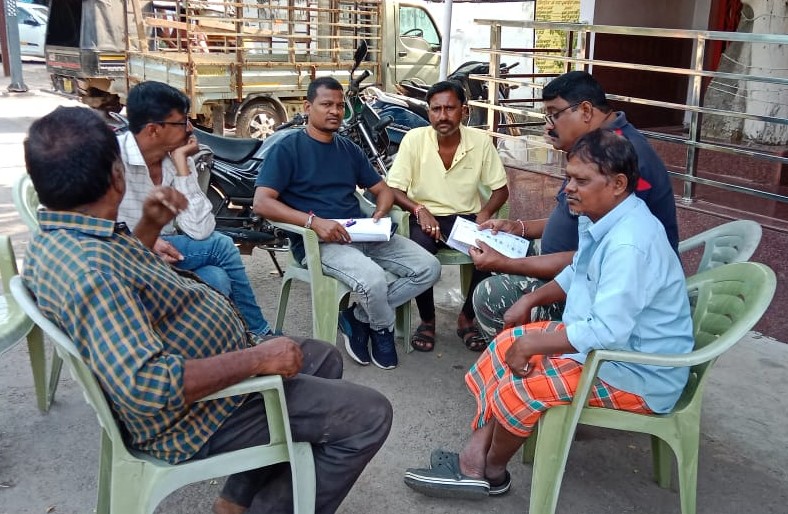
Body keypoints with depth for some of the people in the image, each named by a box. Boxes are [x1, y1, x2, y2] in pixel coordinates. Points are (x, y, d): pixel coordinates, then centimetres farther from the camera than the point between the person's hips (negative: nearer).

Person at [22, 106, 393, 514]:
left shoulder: (56, 239, 1)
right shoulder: (89, 270, -31)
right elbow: (147, 385, -39)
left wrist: (149, 225, 5)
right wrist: (257, 359, -29)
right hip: (200, 412, -10)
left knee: (324, 358, 24)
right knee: (369, 416, -10)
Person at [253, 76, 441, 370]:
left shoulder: (349, 149, 19)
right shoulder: (288, 148, -1)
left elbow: (383, 190, 22)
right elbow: (262, 203, -12)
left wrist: (379, 216, -2)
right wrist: (314, 221, -25)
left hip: (359, 234, 7)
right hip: (316, 240, -6)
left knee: (428, 268, -9)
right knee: (373, 279, -33)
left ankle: (357, 316, 2)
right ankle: (383, 328, 3)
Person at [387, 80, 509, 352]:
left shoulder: (481, 141, -5)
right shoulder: (414, 139, -9)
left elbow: (501, 189, 2)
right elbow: (394, 189, -7)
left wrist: (485, 212, -18)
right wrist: (419, 210, -26)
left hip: (467, 217, 2)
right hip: (425, 216, -1)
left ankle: (467, 318, -2)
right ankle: (427, 320, -6)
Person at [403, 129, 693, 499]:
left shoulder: (629, 244, -30)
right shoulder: (598, 217, 3)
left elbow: (607, 333, -35)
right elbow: (577, 275, 21)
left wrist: (533, 343, -25)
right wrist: (531, 300, 7)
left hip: (639, 373, -10)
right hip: (607, 337, 10)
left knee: (519, 387, -20)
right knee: (508, 344, 3)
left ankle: (492, 472, 10)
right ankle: (475, 459, 3)